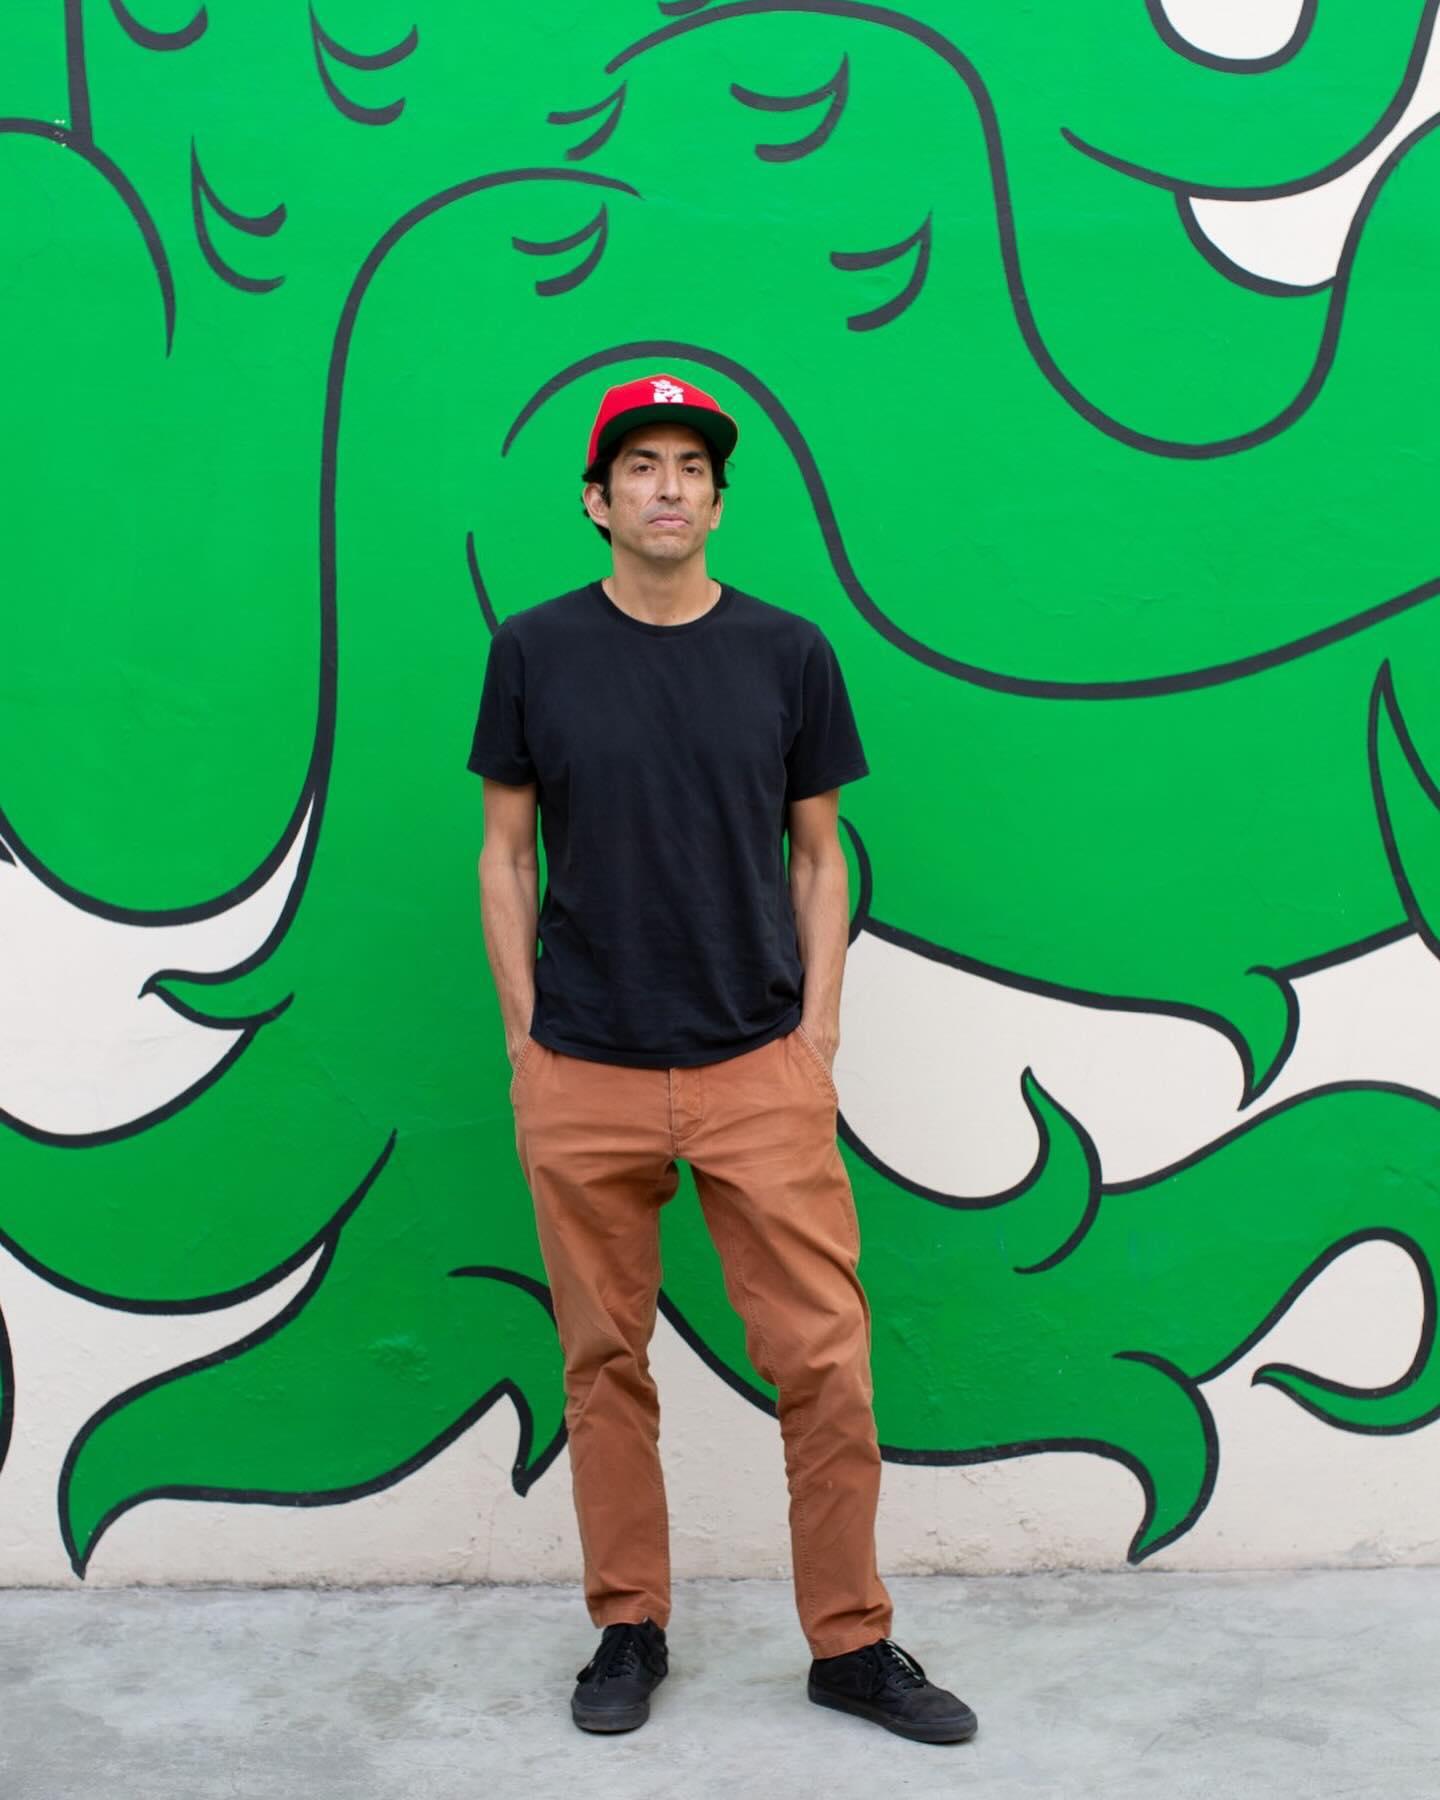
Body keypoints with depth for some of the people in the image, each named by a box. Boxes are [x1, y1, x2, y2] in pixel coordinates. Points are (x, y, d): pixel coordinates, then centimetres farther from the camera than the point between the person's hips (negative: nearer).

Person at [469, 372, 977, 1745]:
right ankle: (629, 1630, 27)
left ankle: (851, 1643, 18)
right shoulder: (535, 651, 3)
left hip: (759, 1067, 0)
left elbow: (818, 857, 9)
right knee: (604, 1361, 9)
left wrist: (818, 1031, 2)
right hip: (580, 1077, 0)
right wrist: (524, 1029, 2)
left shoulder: (788, 653, 4)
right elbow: (506, 850, 8)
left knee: (825, 1361, 0)